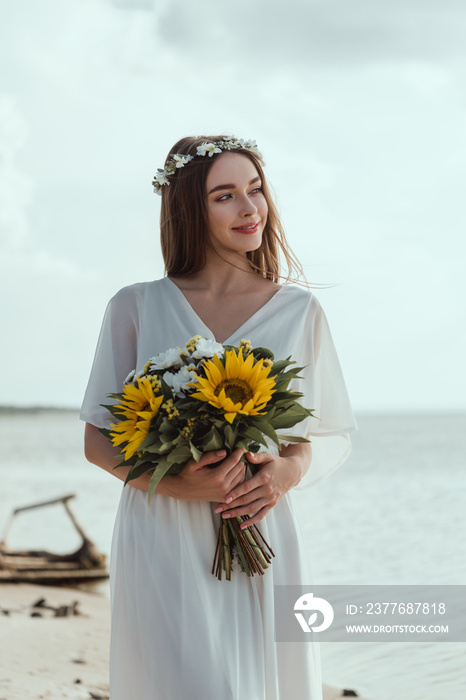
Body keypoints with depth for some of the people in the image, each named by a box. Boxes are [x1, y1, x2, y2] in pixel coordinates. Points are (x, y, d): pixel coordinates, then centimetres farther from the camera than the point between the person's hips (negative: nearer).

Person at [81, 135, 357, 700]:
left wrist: (291, 468, -10)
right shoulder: (136, 307, 4)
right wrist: (173, 483, -14)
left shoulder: (299, 311, 7)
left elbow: (335, 436, 14)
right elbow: (98, 441, 5)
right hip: (163, 547, -2)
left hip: (263, 541, 2)